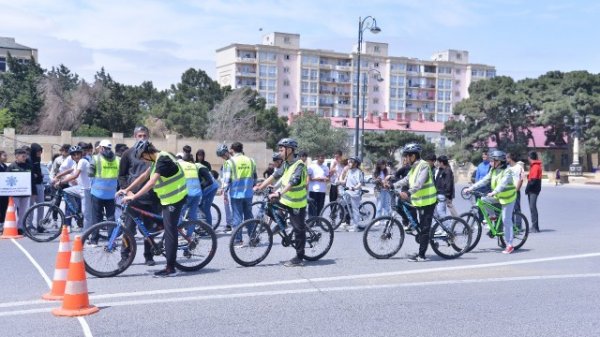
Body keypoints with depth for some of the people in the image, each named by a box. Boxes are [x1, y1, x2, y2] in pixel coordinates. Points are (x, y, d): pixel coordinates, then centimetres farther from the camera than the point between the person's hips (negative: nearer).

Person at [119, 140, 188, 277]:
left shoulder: (163, 160, -21)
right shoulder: (158, 159, 10)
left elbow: (151, 182, -30)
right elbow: (144, 176, 15)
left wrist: (133, 196, -31)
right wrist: (127, 190, 10)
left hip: (174, 199, -10)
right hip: (167, 198, 10)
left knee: (169, 232, -7)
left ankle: (170, 268, -3)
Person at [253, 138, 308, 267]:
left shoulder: (299, 165, -21)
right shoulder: (286, 164, 5)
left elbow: (293, 182, -34)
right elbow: (275, 175, 7)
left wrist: (279, 193, -46)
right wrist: (260, 187, -1)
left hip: (297, 204, -8)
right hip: (285, 199, 8)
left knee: (298, 230, 1)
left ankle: (299, 258, 10)